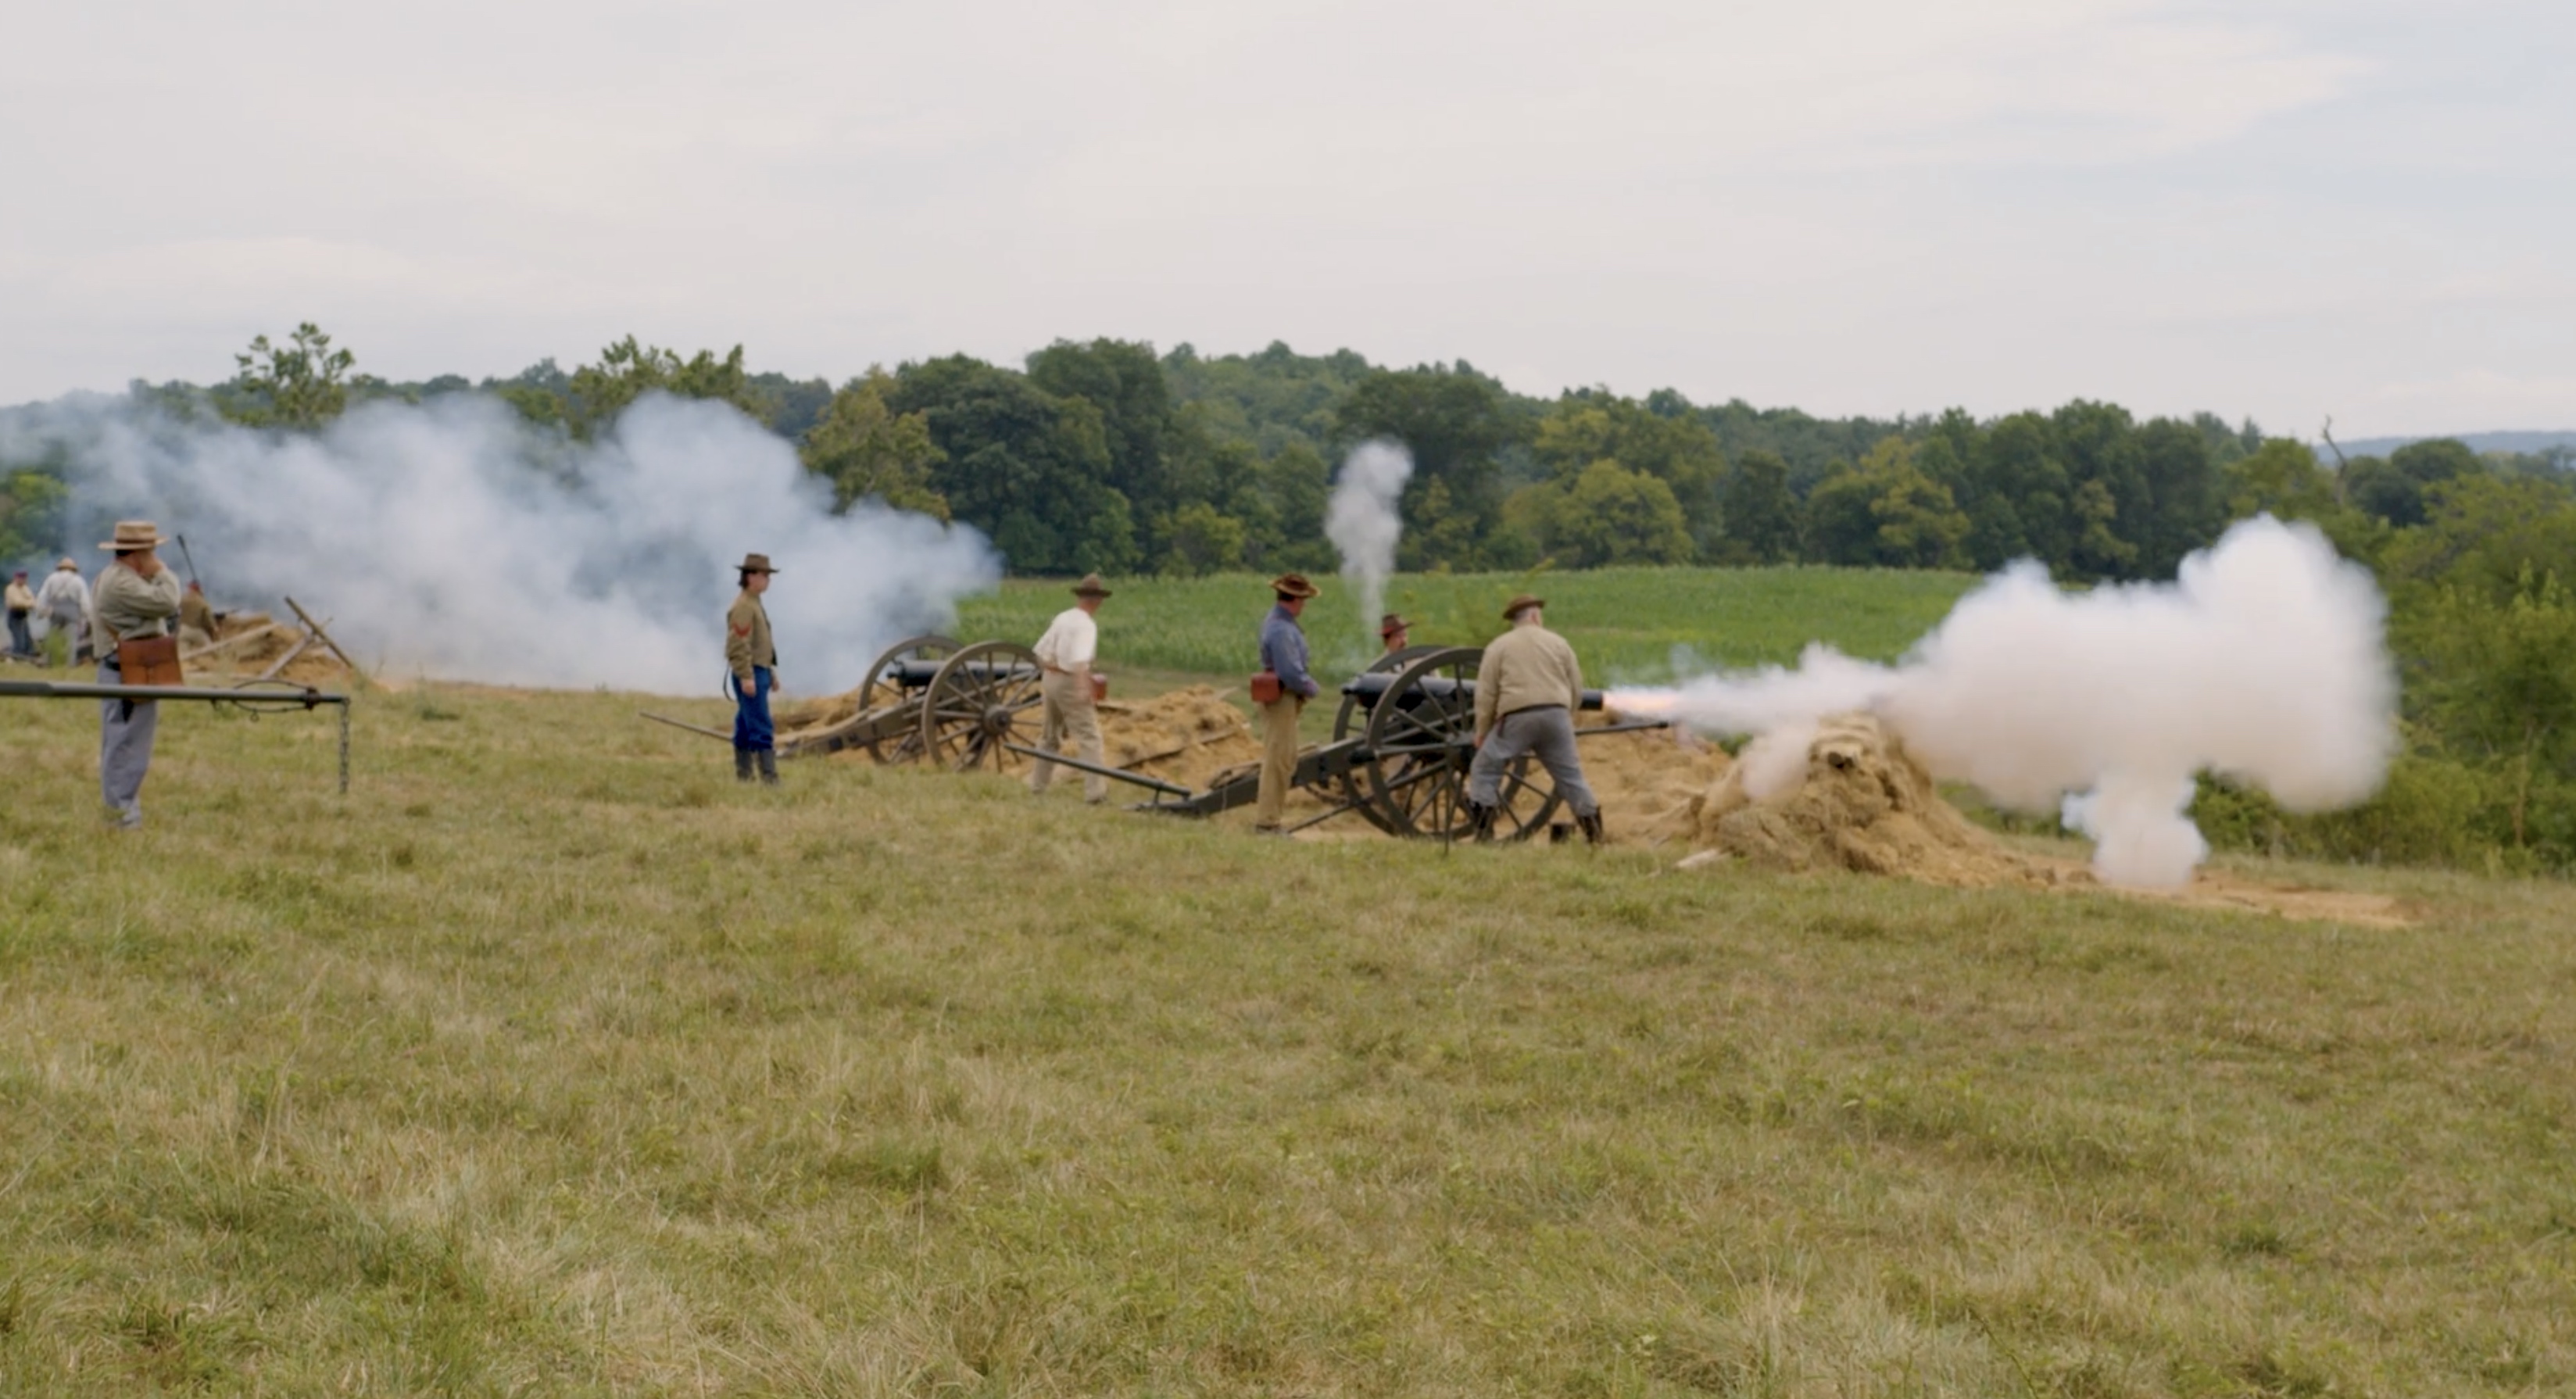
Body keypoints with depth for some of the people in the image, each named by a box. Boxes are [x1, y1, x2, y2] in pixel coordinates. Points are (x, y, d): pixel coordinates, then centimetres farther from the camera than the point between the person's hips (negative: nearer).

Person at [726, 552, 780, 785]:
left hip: (759, 672, 10)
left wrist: (771, 671, 23)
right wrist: (746, 676, -25)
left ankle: (743, 777, 12)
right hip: (750, 674, -10)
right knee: (762, 730, -14)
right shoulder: (743, 605, -14)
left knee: (745, 729, 10)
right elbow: (738, 644, -21)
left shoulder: (754, 604, 18)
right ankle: (770, 779, -18)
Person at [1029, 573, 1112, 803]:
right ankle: (1095, 791, -19)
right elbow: (1080, 659, -28)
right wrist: (1083, 687, -35)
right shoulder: (1087, 625, -14)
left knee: (1050, 735, 21)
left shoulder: (1061, 618, 9)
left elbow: (1041, 650, 17)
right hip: (1069, 682, -8)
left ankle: (1038, 785, 26)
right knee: (1089, 736, -9)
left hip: (1050, 678, 8)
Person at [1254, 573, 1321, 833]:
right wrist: (1313, 689, -9)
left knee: (1286, 760, 16)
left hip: (1282, 700, 11)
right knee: (1278, 760, -7)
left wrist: (1309, 684, 8)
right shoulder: (1281, 629, -21)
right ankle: (1266, 822, -4)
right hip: (1281, 700, -11)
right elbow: (1291, 674, -26)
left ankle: (1268, 816, 21)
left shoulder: (1278, 621, 12)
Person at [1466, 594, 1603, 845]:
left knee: (1485, 770, 8)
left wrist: (1482, 730, 8)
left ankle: (1484, 833, -1)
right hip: (1556, 716, 3)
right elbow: (1577, 690, 14)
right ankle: (1594, 833, 10)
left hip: (1516, 718, -2)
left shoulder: (1499, 646, 7)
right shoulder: (1558, 643, 14)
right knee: (1570, 774, 13)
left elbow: (1486, 693, 1)